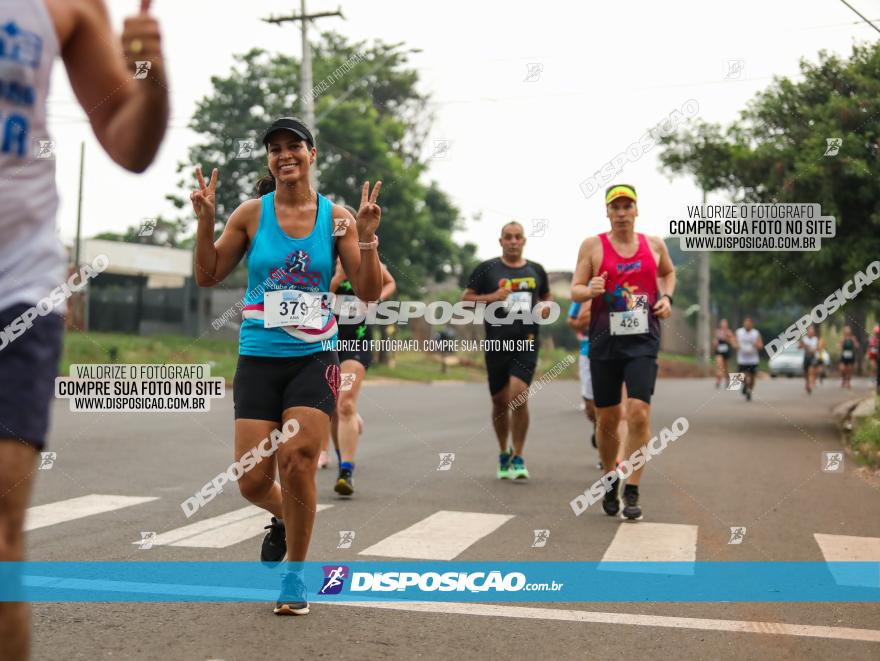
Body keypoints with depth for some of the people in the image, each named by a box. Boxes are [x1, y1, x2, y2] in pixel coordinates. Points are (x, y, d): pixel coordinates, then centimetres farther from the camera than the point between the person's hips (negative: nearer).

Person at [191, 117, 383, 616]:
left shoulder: (336, 217, 2)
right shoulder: (252, 214, 2)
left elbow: (369, 292, -1)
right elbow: (208, 277, 6)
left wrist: (367, 236, -15)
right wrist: (205, 221, -8)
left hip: (314, 357, -1)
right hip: (258, 358, 1)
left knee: (297, 462, -16)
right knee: (253, 482, -3)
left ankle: (295, 575, 7)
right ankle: (285, 518, 34)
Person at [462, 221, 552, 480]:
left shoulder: (536, 271, 11)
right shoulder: (487, 269, 3)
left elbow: (545, 296, 26)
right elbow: (466, 298, 4)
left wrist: (546, 307, 3)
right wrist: (491, 297, -11)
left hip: (526, 344, 0)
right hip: (497, 344, 0)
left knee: (518, 397, -17)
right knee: (500, 402, 10)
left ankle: (518, 458, -3)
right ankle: (504, 454, 31)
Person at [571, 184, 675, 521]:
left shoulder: (654, 244, 7)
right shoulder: (593, 245, 1)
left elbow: (668, 272, 27)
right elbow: (575, 290, 0)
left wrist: (666, 297, 7)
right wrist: (591, 290, -22)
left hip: (643, 341, 0)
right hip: (604, 342, 0)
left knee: (639, 413, -14)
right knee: (607, 419, 7)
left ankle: (632, 492, -4)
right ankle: (610, 480, 31)